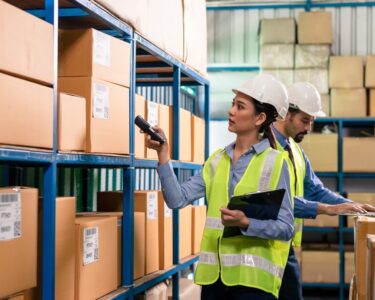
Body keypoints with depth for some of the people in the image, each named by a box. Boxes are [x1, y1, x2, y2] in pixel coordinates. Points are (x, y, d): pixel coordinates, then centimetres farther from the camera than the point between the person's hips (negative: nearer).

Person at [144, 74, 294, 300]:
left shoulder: (275, 162, -4)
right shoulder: (217, 160, 10)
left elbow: (286, 227, -9)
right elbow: (178, 199, -1)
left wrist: (245, 223, -24)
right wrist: (163, 153, -7)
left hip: (252, 277, -5)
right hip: (214, 274, 5)